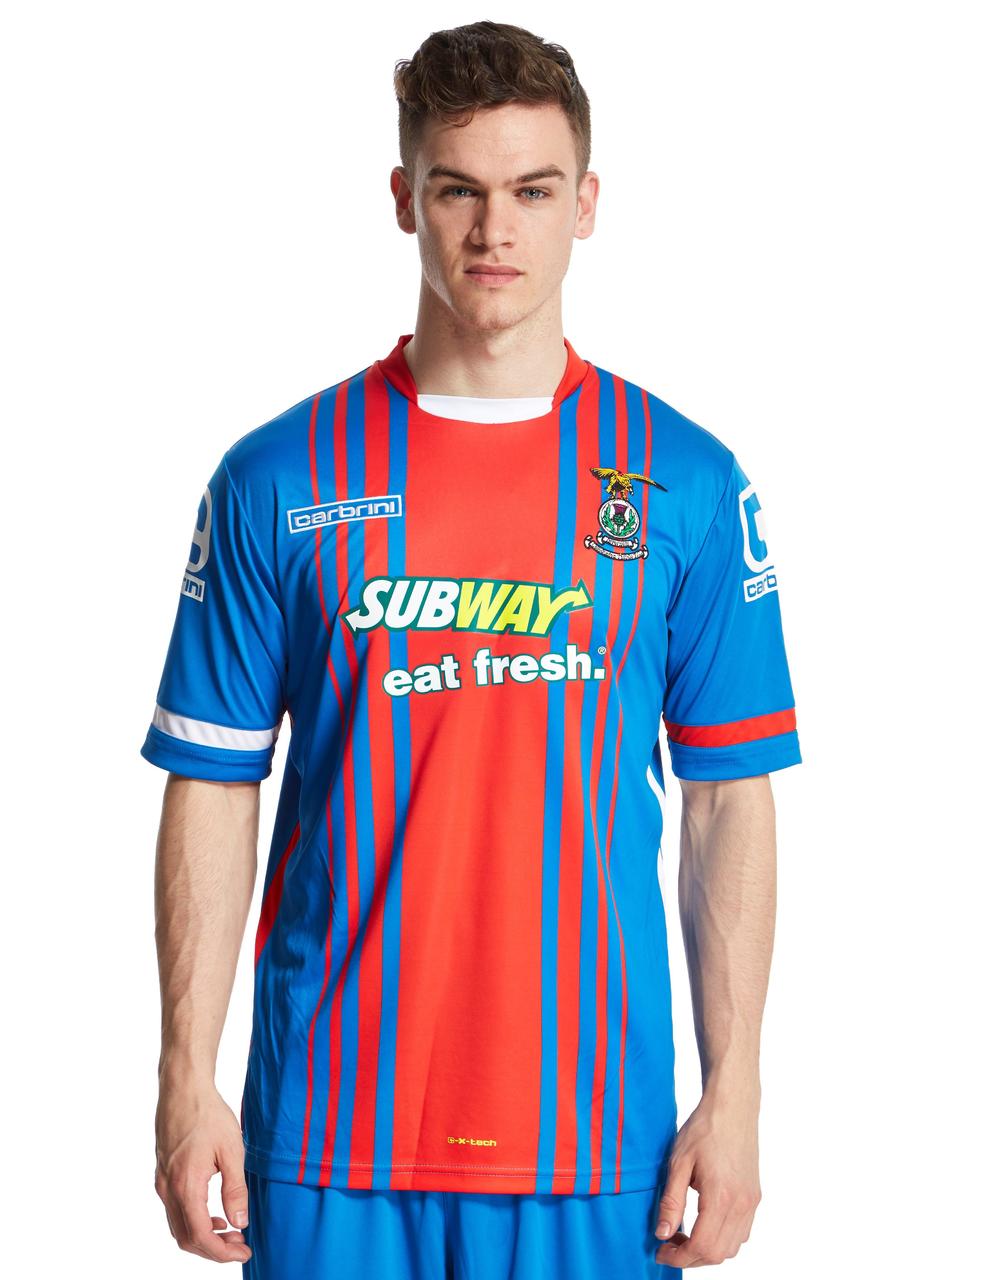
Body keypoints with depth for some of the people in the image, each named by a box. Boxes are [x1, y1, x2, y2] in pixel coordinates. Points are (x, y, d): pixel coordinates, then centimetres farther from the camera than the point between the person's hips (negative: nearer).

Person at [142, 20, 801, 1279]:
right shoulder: (276, 481, 1)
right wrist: (187, 1080, -2)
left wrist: (734, 1096, -2)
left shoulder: (687, 481, 2)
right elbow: (213, 792, 3)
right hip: (328, 1125, 0)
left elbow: (730, 804, 2)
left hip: (594, 1127, 0)